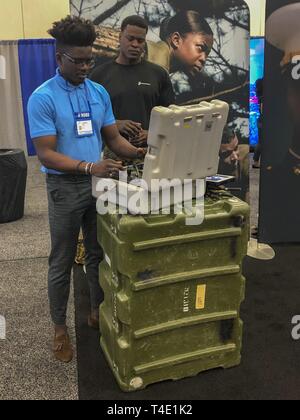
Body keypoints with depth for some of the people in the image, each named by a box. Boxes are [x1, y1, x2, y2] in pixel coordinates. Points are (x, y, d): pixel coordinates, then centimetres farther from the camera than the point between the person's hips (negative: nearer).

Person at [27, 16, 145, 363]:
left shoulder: (99, 93, 4)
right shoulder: (43, 98, -13)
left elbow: (113, 139, 7)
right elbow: (45, 154, -18)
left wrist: (140, 153, -12)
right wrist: (88, 167, -31)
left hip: (100, 183, 5)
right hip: (65, 187, -5)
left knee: (100, 254, 16)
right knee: (62, 262, 7)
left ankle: (98, 312, 35)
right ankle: (60, 327, 24)